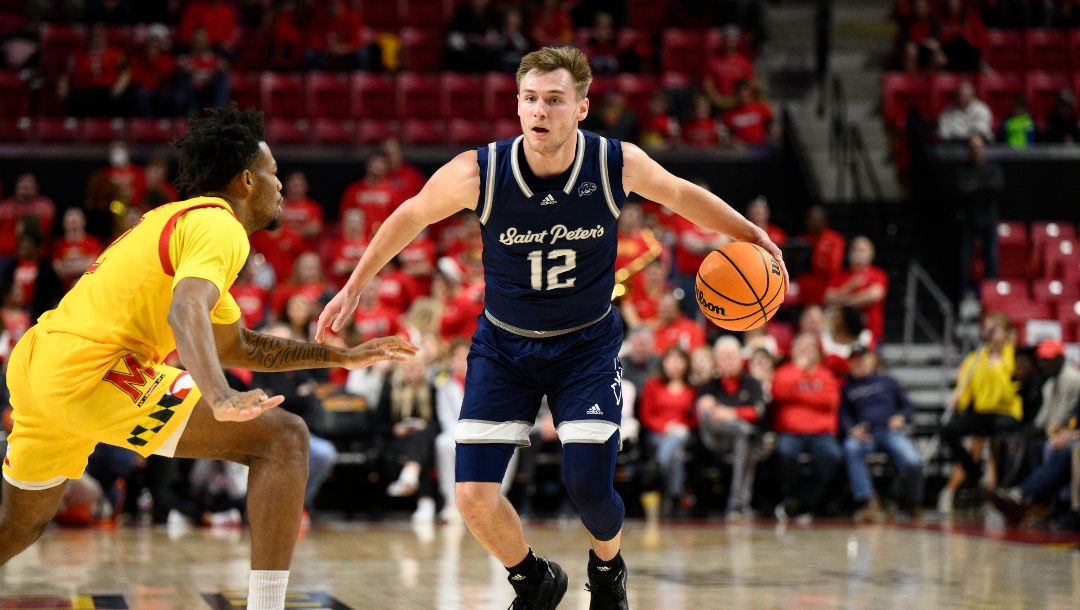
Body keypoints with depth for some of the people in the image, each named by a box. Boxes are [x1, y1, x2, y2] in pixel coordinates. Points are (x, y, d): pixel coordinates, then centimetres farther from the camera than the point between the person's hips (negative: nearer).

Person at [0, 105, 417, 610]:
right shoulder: (219, 226, -4)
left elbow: (237, 346, 34)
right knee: (284, 439, -11)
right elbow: (186, 312, -25)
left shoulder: (178, 221, 27)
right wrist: (222, 400, -41)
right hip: (93, 370, -10)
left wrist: (340, 357, 30)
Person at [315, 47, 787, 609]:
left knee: (589, 485, -13)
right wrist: (353, 288, 3)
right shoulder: (479, 173, -22)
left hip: (587, 345, 0)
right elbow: (412, 215, -2)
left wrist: (752, 236, 0)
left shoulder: (618, 164, -19)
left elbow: (679, 193, 4)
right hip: (503, 346, 0)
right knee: (474, 495, -10)